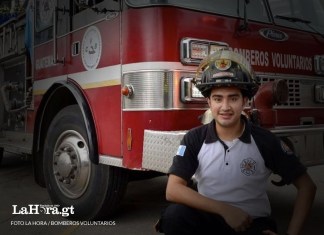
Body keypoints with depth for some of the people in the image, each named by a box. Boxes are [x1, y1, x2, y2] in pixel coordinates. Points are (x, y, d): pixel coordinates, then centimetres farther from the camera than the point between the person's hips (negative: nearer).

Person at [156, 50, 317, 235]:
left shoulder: (265, 140, -9)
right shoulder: (194, 139, -8)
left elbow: (307, 186, -3)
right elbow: (173, 190, -16)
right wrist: (224, 209, -22)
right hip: (210, 218, 2)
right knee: (174, 215, -27)